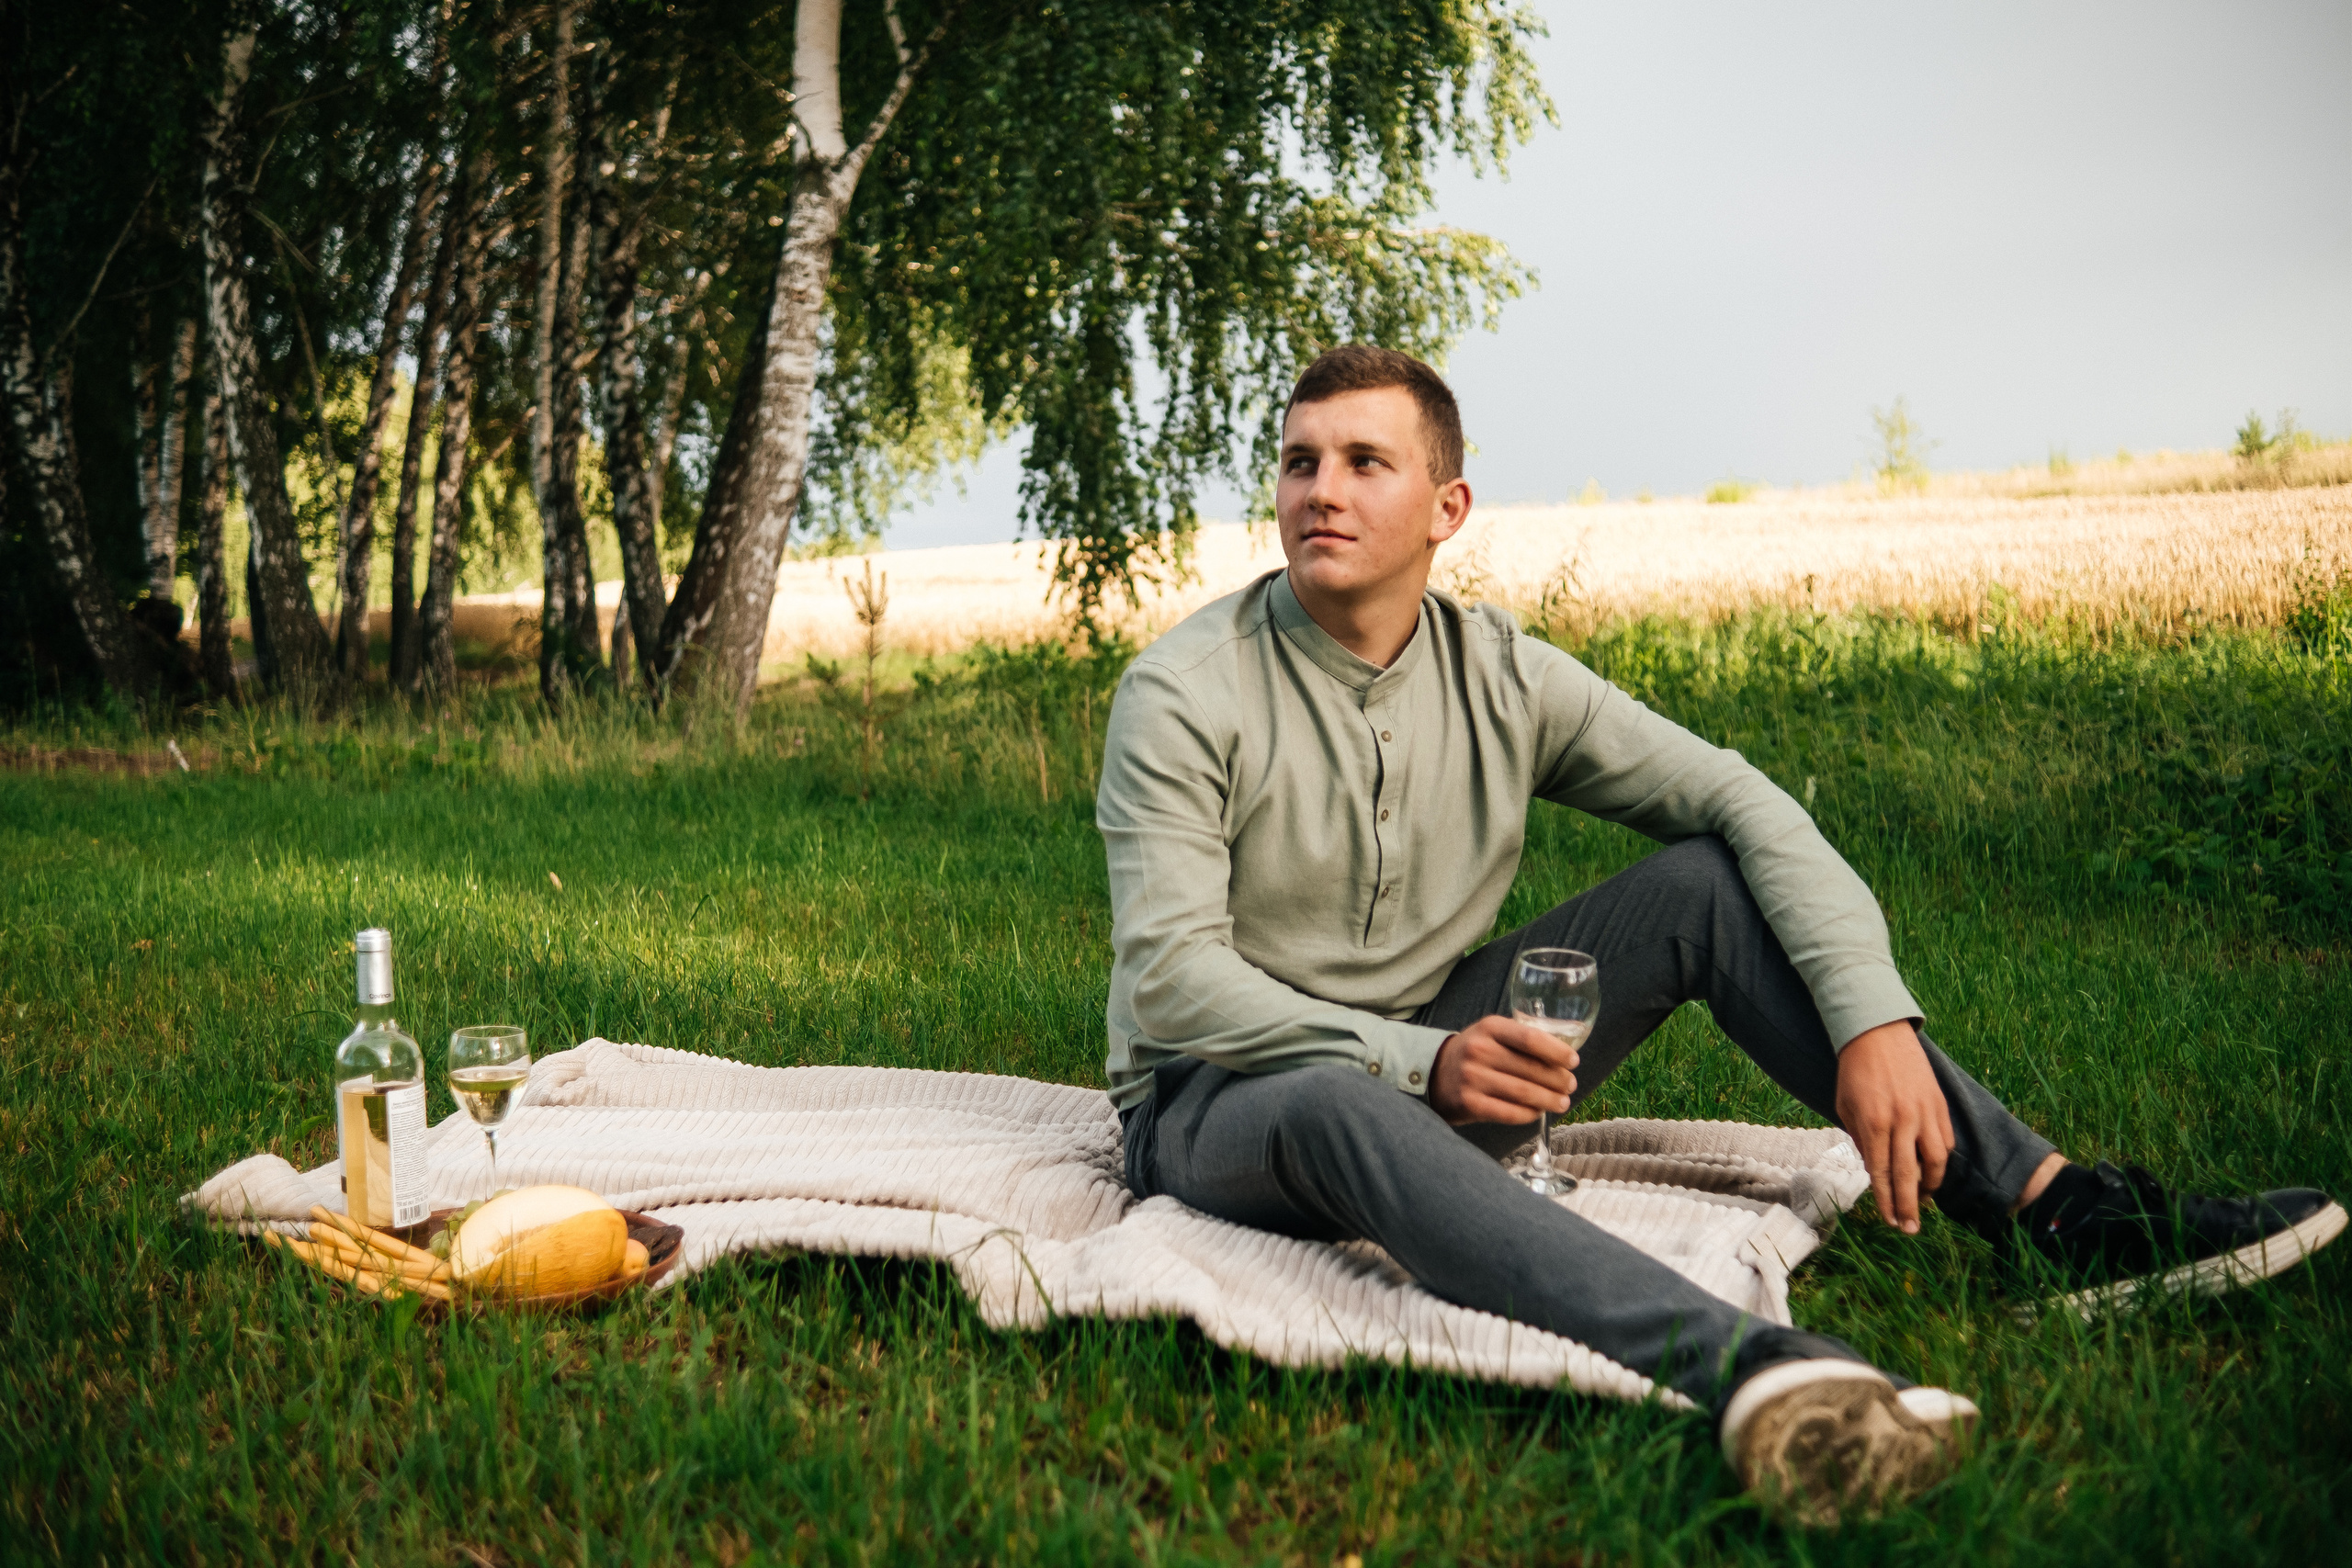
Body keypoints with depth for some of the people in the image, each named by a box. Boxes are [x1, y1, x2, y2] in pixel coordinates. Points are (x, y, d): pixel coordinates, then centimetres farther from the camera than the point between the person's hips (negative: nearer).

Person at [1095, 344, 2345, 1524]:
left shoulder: (1499, 675, -2)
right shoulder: (1182, 695, -14)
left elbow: (1746, 806, -4)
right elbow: (1168, 977, -21)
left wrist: (1875, 1019, -19)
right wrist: (1418, 1059, -33)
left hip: (1430, 1061, 5)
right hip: (1218, 1100, -4)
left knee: (1708, 882, -11)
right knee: (1340, 1108, -42)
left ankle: (2053, 1208, -16)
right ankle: (1739, 1365, -64)